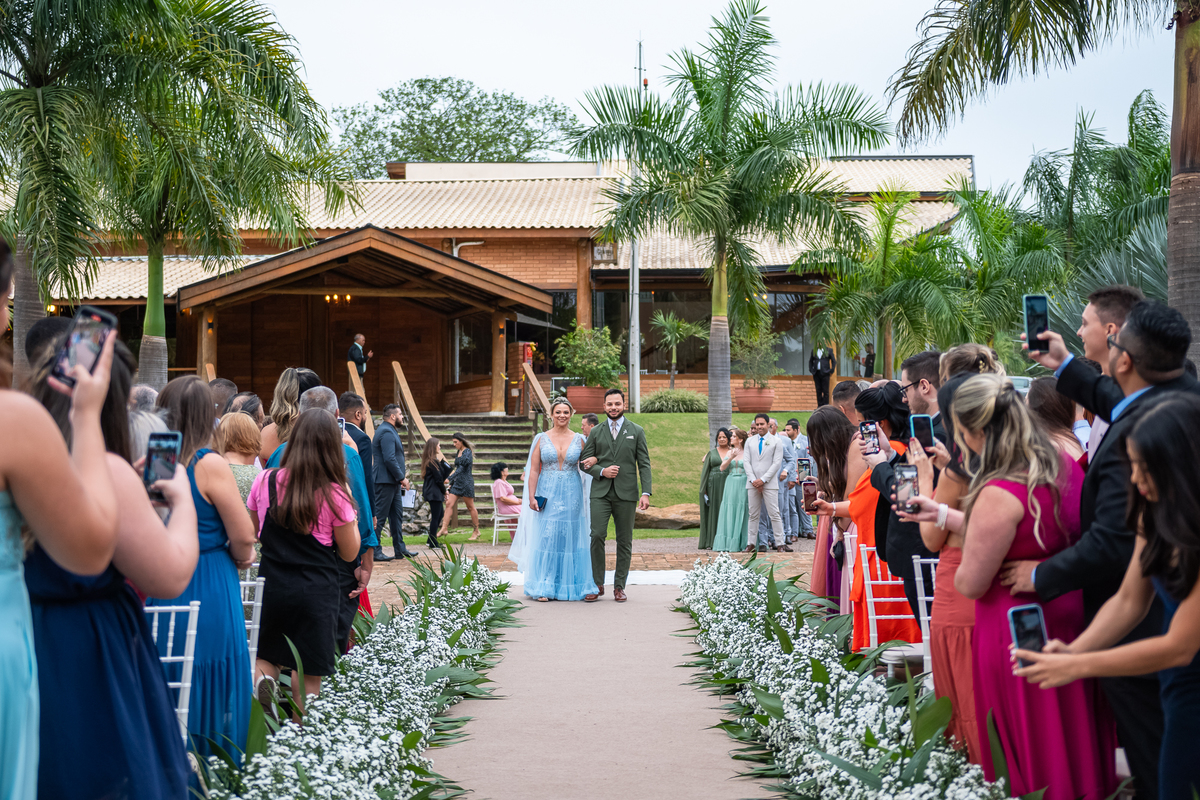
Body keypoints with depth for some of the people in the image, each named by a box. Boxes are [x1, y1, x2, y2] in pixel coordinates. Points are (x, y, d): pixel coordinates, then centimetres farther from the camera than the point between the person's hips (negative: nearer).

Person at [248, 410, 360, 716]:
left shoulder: (265, 482, -2)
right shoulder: (334, 494, -10)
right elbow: (349, 553, 0)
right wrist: (349, 508, 8)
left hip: (271, 586, 2)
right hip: (317, 591, -2)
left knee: (266, 656, 18)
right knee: (308, 676, 5)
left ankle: (261, 679, -13)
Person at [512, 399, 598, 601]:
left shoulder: (579, 440, 5)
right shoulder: (541, 439, 2)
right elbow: (533, 470, 0)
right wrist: (531, 497, -7)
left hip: (571, 495, 1)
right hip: (547, 494, -1)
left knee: (572, 538, 3)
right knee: (546, 539, -3)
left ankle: (576, 586, 9)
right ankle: (543, 588, 3)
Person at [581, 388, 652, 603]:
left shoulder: (636, 431, 8)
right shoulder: (596, 432, 11)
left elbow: (644, 464, 4)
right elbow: (585, 461, 10)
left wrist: (646, 492, -6)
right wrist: (602, 471, -10)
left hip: (626, 494, 0)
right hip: (600, 492, 0)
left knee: (624, 541, 3)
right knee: (596, 536, -11)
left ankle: (619, 586, 10)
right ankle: (597, 584, -1)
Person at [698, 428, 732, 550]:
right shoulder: (712, 453, 11)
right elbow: (705, 471, 9)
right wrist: (704, 490, 2)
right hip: (714, 485, 1)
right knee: (713, 511, 1)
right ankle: (711, 542, 3)